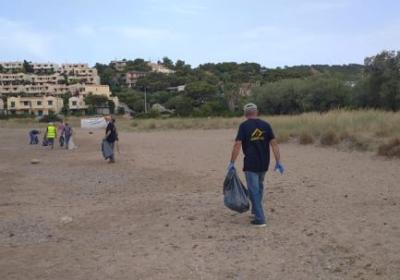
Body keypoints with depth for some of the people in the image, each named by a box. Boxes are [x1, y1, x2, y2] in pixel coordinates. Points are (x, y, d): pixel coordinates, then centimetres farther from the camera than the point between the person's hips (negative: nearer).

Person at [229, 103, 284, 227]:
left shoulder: (244, 126, -6)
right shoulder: (266, 125, 4)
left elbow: (237, 145, -13)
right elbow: (274, 143, 0)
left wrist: (232, 162, -8)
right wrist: (278, 162, 2)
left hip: (250, 164, -5)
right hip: (264, 163, 5)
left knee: (254, 191, 0)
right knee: (259, 187, 24)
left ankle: (260, 219, -2)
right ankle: (255, 210, 37)